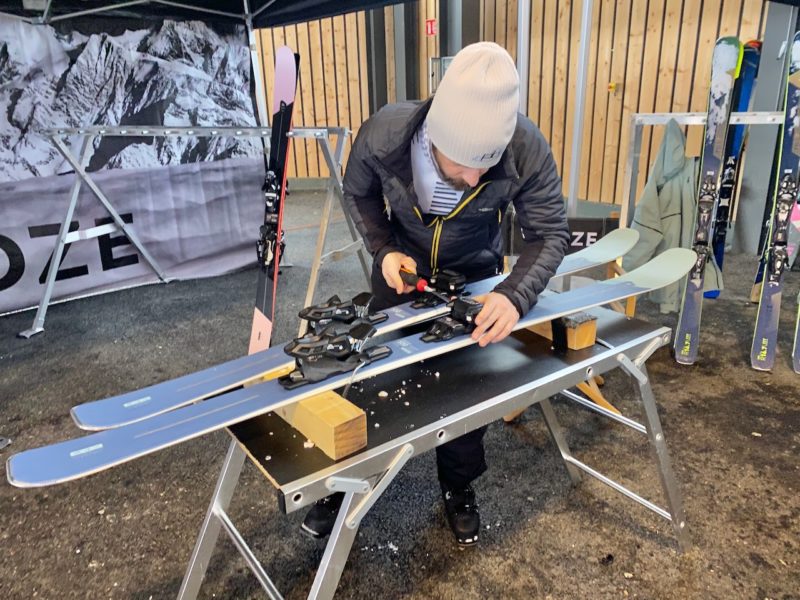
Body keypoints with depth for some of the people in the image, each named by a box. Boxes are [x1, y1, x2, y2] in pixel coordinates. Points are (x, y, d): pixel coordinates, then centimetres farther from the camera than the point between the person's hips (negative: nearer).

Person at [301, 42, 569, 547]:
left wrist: (514, 295, -39)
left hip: (475, 275, 0)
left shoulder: (528, 150, -34)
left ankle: (459, 488, 35)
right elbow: (358, 194, -9)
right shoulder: (382, 135, -31)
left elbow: (551, 234, -22)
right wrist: (384, 249, -23)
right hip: (401, 267, 1)